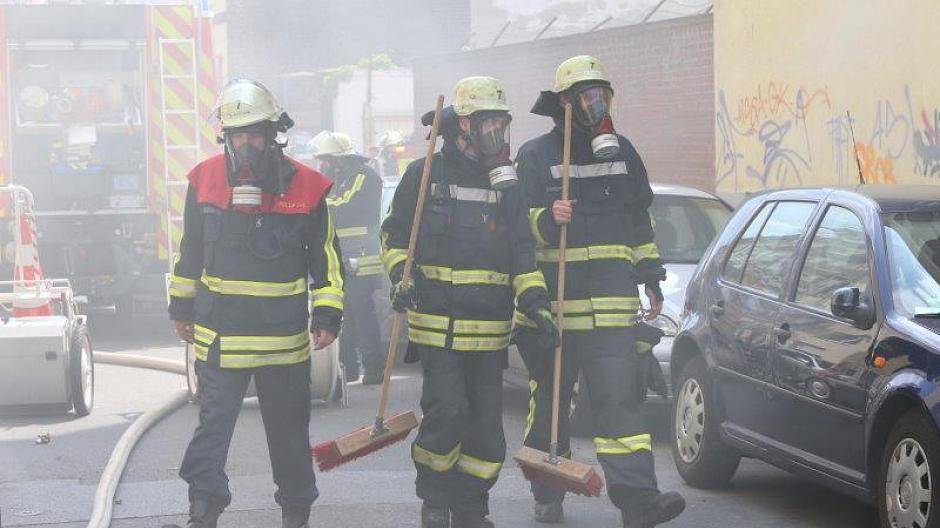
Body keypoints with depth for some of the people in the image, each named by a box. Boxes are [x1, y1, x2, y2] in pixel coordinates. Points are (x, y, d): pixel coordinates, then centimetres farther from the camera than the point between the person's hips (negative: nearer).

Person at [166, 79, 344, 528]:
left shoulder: (305, 187, -5)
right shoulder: (205, 180, 0)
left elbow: (326, 259, 3)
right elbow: (189, 253, 12)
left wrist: (327, 315, -3)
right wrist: (182, 308, 16)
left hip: (285, 335, 0)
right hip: (219, 332, 0)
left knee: (288, 427, 13)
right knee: (214, 420, -6)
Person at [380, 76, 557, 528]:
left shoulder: (505, 183, 14)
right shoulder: (424, 175, 2)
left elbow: (521, 251, 13)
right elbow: (394, 235, 8)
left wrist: (535, 302, 0)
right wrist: (402, 275, -10)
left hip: (490, 324, 4)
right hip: (437, 318, -4)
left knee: (487, 420, 5)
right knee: (447, 411, -13)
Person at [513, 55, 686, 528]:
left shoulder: (621, 152, 16)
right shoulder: (535, 155, 2)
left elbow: (640, 222, 24)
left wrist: (651, 279, 21)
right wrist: (546, 219, -24)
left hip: (611, 299, 2)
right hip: (552, 297, -2)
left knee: (620, 395, -8)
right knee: (551, 400, 7)